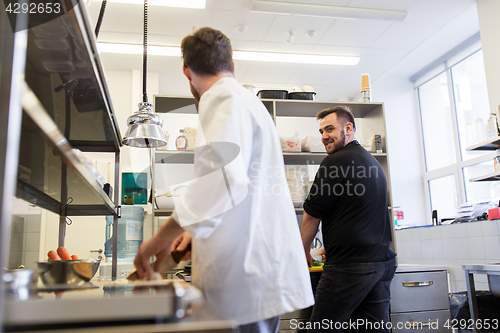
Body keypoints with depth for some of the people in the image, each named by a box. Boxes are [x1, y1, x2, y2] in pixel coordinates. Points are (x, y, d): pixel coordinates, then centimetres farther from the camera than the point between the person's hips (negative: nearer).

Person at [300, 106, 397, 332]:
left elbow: (312, 215, -6)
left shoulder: (335, 161, -10)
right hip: (383, 261, 9)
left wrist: (304, 254, 9)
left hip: (350, 265, -9)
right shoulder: (373, 163, 18)